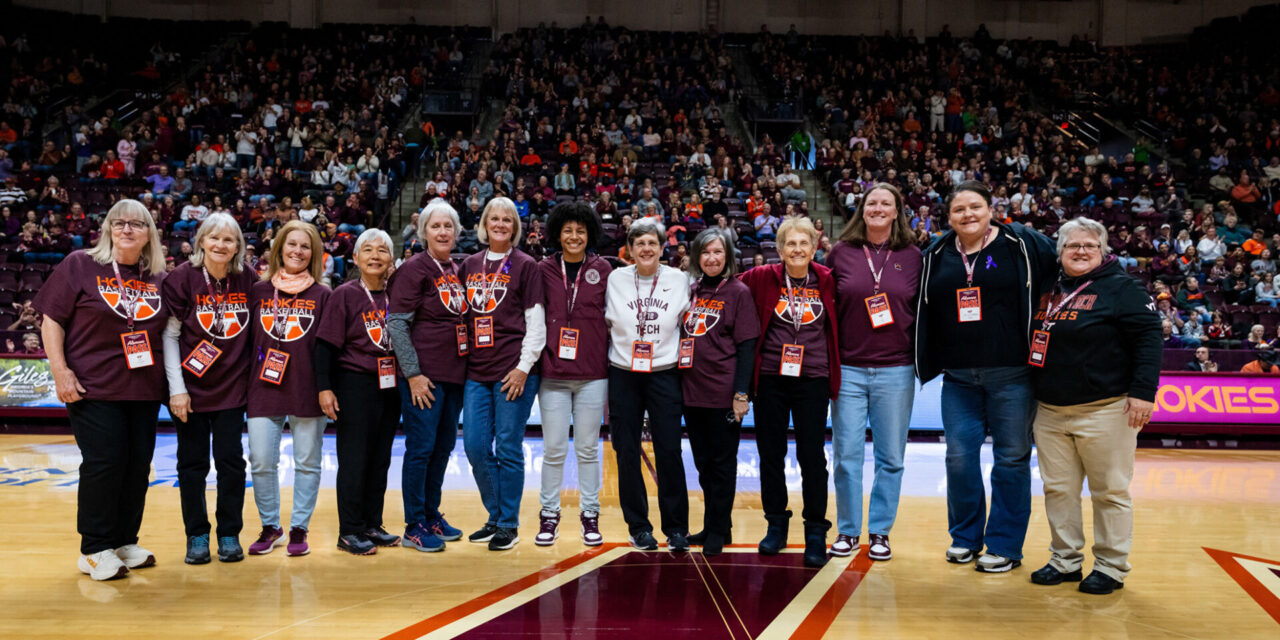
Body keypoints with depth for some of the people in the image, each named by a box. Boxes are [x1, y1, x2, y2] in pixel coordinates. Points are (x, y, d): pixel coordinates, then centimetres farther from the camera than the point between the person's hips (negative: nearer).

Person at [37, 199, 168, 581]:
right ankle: (95, 550, 7)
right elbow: (51, 320, -3)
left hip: (144, 391, 5)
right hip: (93, 389, -4)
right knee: (103, 463, -6)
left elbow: (169, 331, 18)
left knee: (138, 465, 7)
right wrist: (60, 370, -12)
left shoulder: (159, 279, 10)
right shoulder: (79, 266, -1)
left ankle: (125, 541, 21)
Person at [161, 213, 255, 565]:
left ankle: (229, 535, 16)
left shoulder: (248, 280, -1)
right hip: (191, 387, -2)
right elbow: (169, 335, -7)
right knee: (192, 463, 5)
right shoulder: (183, 277, -8)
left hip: (233, 387, 2)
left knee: (231, 462, 4)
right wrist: (177, 388, -11)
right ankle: (196, 536, 17)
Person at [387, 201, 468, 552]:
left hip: (454, 374, 7)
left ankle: (431, 515, 26)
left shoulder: (456, 271, 13)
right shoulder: (414, 269, -8)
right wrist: (413, 373, -16)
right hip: (424, 375, -7)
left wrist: (465, 366, 13)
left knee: (444, 446, 13)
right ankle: (414, 527, 6)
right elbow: (397, 323, -12)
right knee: (421, 447, -3)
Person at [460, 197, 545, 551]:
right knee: (475, 447, 4)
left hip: (512, 371, -4)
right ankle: (495, 517, 22)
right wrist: (462, 360, 11)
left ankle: (509, 524, 12)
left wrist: (524, 366, -10)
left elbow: (536, 322, -3)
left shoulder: (525, 265, 0)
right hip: (477, 371, 5)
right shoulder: (470, 265, 13)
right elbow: (463, 314, 18)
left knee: (508, 448, 0)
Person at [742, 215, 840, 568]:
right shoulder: (763, 278, 0)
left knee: (812, 456, -1)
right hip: (770, 377, 1)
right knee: (770, 453, 8)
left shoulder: (827, 281, 1)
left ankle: (816, 532, 11)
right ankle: (776, 525, 23)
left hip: (812, 379, -1)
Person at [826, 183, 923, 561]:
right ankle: (847, 530, 16)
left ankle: (880, 532, 18)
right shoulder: (841, 253, 4)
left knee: (891, 457, 6)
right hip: (848, 369, 0)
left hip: (895, 371, 0)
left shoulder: (912, 256, 5)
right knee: (846, 455, 2)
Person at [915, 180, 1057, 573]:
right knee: (959, 457, 5)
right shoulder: (936, 256, 9)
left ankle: (1004, 545, 14)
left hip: (1011, 375, -3)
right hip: (958, 378, 3)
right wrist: (928, 364, 12)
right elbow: (924, 312, 15)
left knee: (1011, 458, 3)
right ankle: (965, 537, 22)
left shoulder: (1024, 245, -2)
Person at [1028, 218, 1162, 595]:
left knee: (1110, 491, 2)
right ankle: (1065, 560, 21)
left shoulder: (1121, 288, -3)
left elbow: (1148, 338, -9)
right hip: (1050, 412, 6)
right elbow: (1038, 339, 23)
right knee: (1058, 489, 10)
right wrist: (1034, 393, 15)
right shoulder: (1050, 290, 13)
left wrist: (1143, 391, -17)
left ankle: (1111, 567, 13)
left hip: (1104, 410, -6)